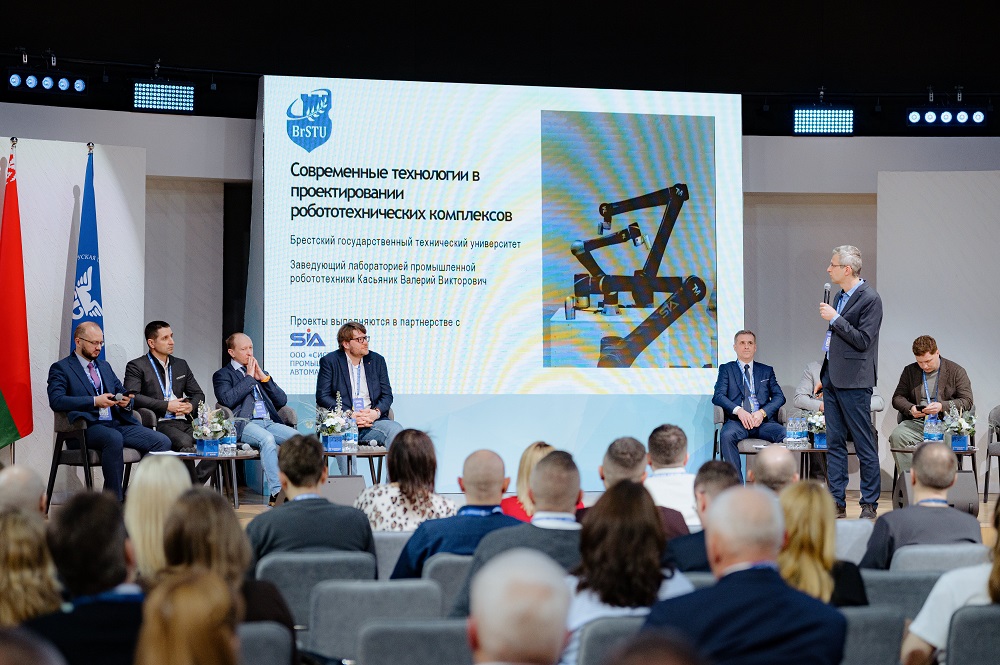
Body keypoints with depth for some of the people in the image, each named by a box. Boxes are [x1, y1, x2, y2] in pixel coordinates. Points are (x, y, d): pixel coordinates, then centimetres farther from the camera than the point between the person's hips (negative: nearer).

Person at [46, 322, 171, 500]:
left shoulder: (105, 366, 27)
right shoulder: (60, 368, 5)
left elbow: (123, 392, 28)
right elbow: (56, 400, -11)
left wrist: (126, 401, 1)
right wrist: (94, 401, -18)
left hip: (118, 424, 7)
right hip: (89, 427, -7)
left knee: (162, 441, -16)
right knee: (114, 438, -40)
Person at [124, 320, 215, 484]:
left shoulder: (181, 365, 24)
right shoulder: (137, 366, 6)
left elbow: (198, 394, 26)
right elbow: (132, 396, -10)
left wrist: (191, 406, 1)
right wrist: (166, 406, -11)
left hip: (184, 421, 6)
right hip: (159, 424, -6)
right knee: (185, 443, -36)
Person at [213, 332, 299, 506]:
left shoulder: (261, 373, 29)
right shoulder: (222, 375, 13)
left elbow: (282, 401, 19)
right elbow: (228, 400, -9)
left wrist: (263, 378, 8)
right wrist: (249, 377, -1)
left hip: (269, 422, 5)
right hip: (244, 424, -5)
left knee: (297, 437, -26)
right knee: (267, 439, -38)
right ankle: (276, 493, -45)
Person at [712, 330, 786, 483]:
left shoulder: (766, 371, 23)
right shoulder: (726, 369, 18)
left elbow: (779, 396, 12)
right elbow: (718, 396, 3)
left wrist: (763, 412, -8)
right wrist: (738, 410, -15)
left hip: (763, 421, 2)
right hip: (737, 421, -2)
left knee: (785, 435, -30)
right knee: (727, 435, -36)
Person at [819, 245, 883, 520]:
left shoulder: (870, 299, -11)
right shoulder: (841, 296, 15)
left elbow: (863, 340, -18)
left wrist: (835, 318, -18)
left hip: (853, 382, -9)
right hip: (832, 378, 9)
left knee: (865, 445, -2)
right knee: (834, 443, 8)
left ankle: (870, 504, 4)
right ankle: (837, 503, 12)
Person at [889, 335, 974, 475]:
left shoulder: (956, 371, 6)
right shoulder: (910, 371, 16)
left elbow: (967, 401, 0)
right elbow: (897, 397, 15)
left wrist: (942, 406, -16)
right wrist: (910, 408, -8)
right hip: (916, 423, 3)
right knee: (896, 436, -29)